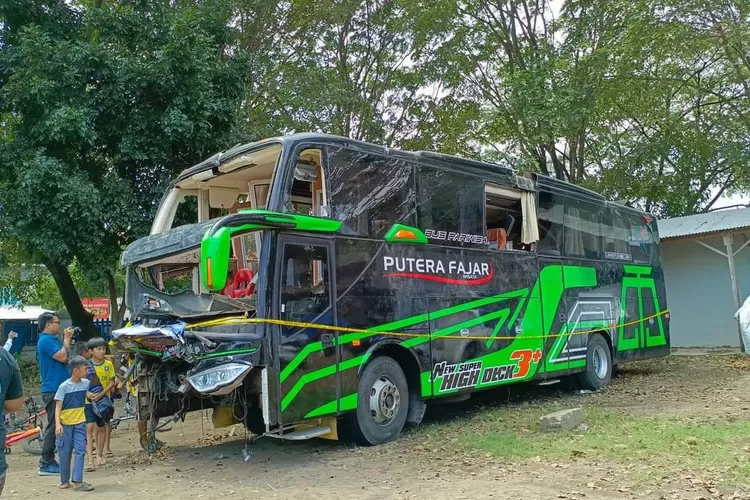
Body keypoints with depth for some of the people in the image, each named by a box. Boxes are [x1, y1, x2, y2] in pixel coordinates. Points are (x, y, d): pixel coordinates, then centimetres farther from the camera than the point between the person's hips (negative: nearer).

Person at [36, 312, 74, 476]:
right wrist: (67, 339, -11)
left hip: (58, 389, 10)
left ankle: (49, 461, 20)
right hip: (53, 390, -10)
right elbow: (62, 357, -21)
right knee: (53, 427, -6)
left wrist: (67, 339, 9)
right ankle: (46, 464, -1)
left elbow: (66, 358, 16)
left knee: (56, 426, 13)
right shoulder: (46, 340, -13)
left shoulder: (51, 339, 17)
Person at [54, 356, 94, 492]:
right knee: (65, 452, 7)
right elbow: (58, 406, -15)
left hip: (80, 423, 3)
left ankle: (77, 481, -5)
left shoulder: (86, 383, 0)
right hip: (65, 424, -3)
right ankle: (64, 480, 23)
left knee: (80, 451, -5)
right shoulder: (64, 386, -13)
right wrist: (57, 424, -23)